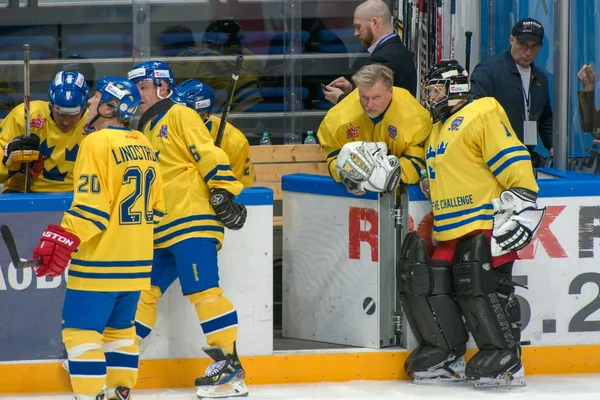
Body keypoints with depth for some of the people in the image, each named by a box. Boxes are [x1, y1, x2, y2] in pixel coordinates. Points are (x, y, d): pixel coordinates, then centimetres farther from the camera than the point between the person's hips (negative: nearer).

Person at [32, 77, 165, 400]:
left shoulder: (98, 143, -13)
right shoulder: (144, 146, 11)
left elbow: (92, 203, -20)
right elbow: (155, 206, 17)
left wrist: (63, 240, -20)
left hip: (100, 262, -8)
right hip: (136, 262, 8)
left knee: (81, 329, -5)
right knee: (119, 327, 18)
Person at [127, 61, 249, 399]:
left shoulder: (181, 117, -3)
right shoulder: (147, 130, 24)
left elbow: (209, 154, -13)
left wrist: (223, 192, -21)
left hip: (192, 219, -9)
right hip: (162, 231, 9)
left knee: (203, 291, -15)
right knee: (145, 292, 9)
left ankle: (229, 364, -15)